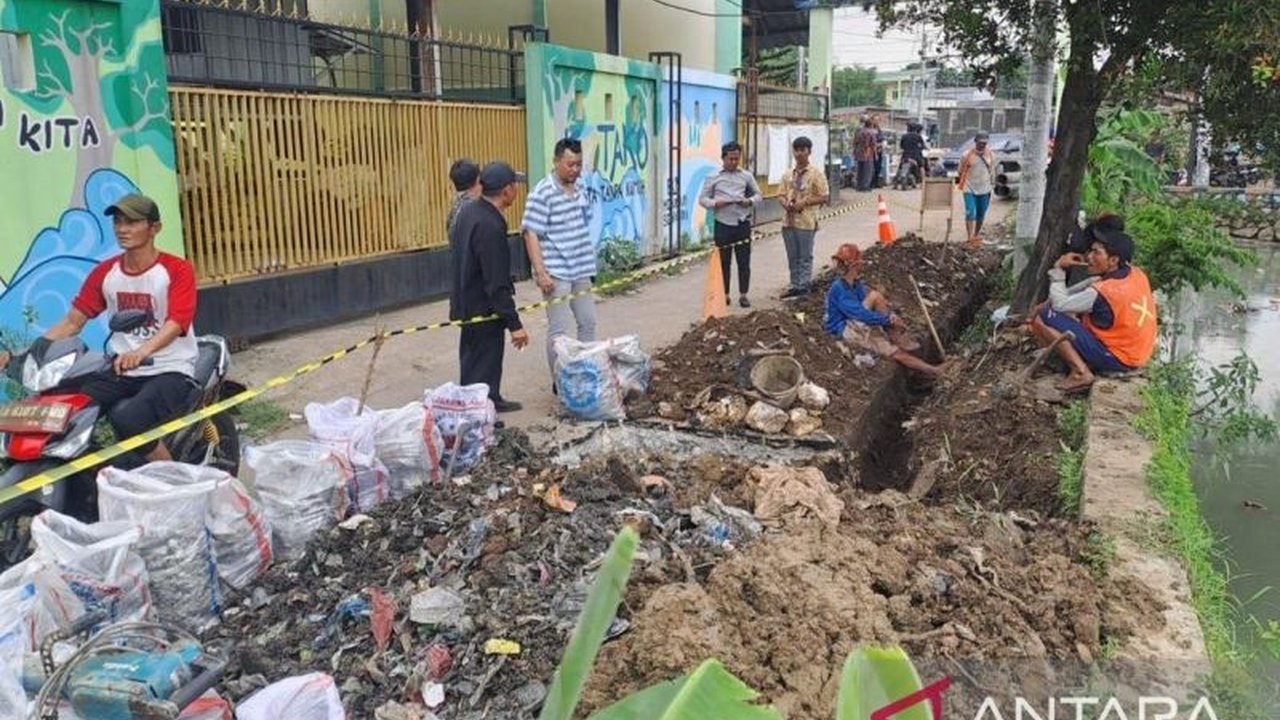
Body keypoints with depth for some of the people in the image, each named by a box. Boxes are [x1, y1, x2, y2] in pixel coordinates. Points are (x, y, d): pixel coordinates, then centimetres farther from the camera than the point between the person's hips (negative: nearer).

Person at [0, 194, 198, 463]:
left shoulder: (177, 269, -7)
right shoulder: (104, 272, 10)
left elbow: (176, 323, -22)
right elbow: (72, 322, 9)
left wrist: (142, 352, -42)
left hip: (171, 371, -5)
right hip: (122, 370, 6)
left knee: (126, 418, -33)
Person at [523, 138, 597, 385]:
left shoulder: (581, 187, 7)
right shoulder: (541, 194, -15)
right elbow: (531, 235, -17)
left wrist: (590, 263, 18)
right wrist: (541, 273, -22)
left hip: (581, 270, 7)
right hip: (556, 273, -7)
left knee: (588, 323, 13)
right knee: (559, 330, -1)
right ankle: (559, 382, 11)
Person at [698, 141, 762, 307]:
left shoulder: (747, 176, 7)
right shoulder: (713, 177, 2)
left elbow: (758, 194, 14)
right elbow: (702, 199, 4)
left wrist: (750, 201, -8)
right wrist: (715, 203, -15)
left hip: (743, 223, 1)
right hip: (723, 224, -1)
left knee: (744, 261, 3)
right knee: (723, 261, 6)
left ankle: (743, 295, 12)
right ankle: (724, 294, 16)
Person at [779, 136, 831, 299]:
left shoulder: (816, 174, -5)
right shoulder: (787, 174, 9)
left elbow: (824, 197, -6)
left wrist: (804, 202, -15)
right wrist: (786, 204, -9)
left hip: (806, 221, -5)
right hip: (789, 220, 5)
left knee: (805, 256, 2)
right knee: (792, 256, 11)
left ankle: (803, 287, 7)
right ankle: (795, 286, 19)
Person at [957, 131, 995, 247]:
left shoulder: (991, 155, 4)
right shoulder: (966, 155, -8)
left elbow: (992, 171, 12)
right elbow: (961, 171, 3)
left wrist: (992, 185, 11)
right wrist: (960, 182, 9)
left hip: (984, 189, 4)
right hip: (970, 189, -4)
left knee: (981, 215, 11)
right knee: (970, 213, -14)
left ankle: (976, 235, 26)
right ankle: (970, 237, -18)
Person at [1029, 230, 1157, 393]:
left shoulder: (1102, 293, -27)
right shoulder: (1136, 274, -1)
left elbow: (1059, 304, -17)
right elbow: (1094, 283, 12)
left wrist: (1058, 269, -8)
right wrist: (1064, 294, 3)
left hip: (1116, 360, -9)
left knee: (1044, 317, -16)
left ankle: (1081, 372, -14)